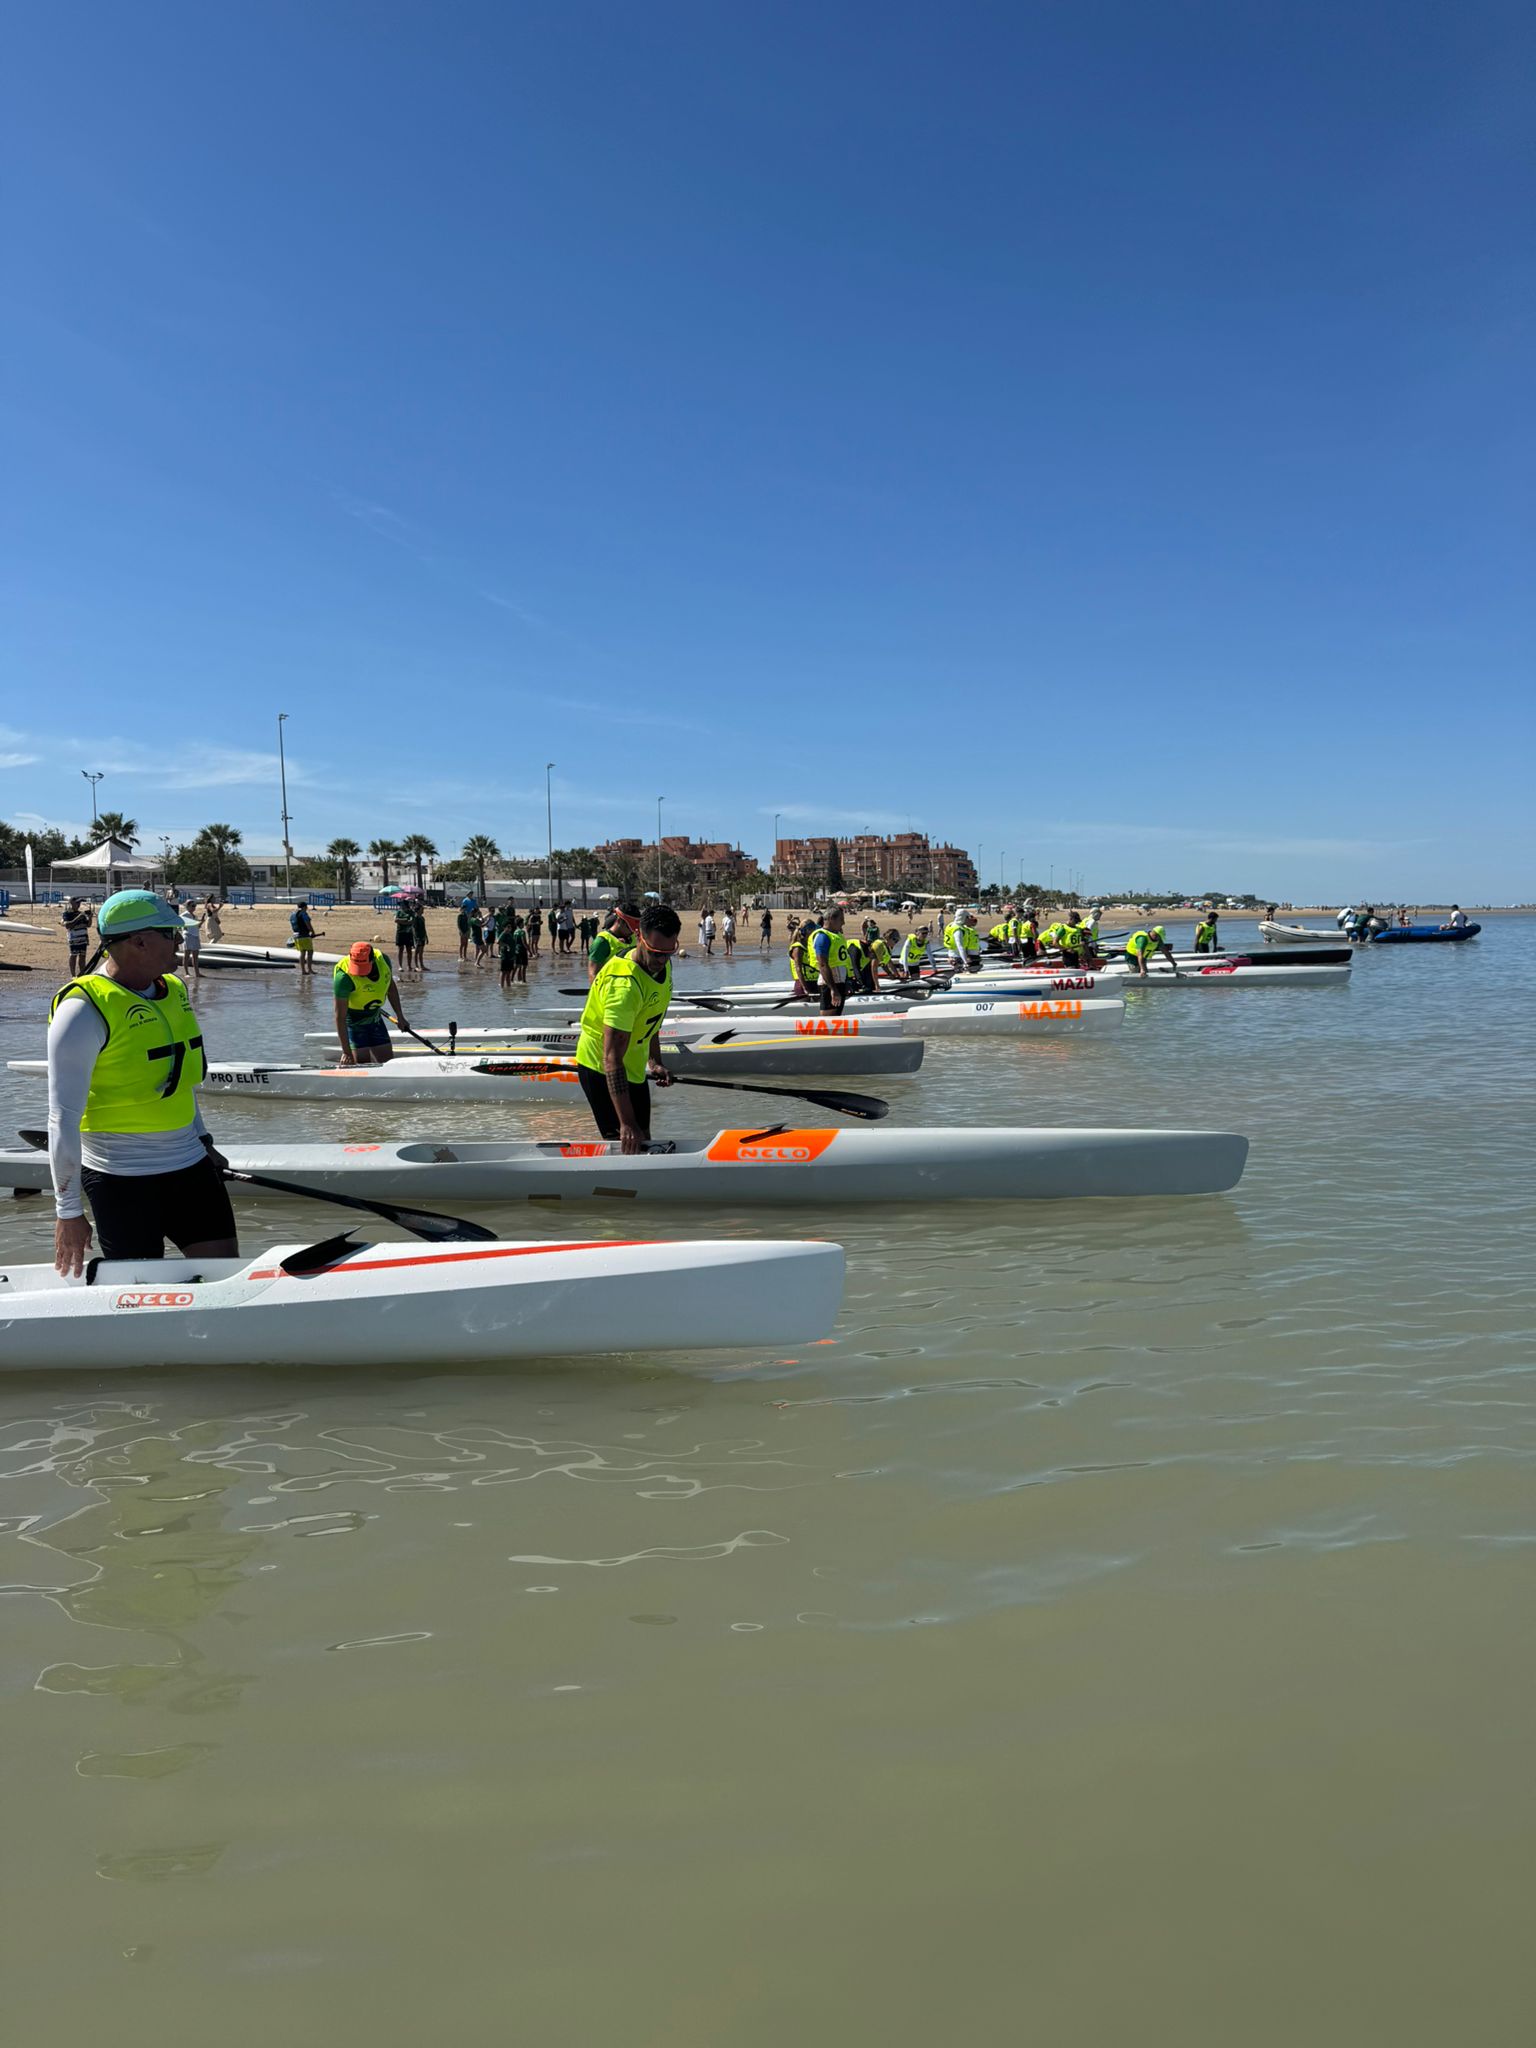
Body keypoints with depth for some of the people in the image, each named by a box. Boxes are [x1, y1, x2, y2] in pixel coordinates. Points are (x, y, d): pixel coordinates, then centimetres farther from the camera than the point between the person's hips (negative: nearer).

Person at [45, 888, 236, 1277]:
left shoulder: (174, 990, 9)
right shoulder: (85, 1009, -15)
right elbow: (63, 1118, -16)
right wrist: (68, 1210, -16)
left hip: (190, 1165, 7)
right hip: (121, 1180, -7)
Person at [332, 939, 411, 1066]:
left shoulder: (383, 960, -14)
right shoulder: (343, 977, -30)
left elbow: (390, 986, 8)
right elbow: (340, 1016, -28)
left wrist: (399, 1016, 11)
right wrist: (346, 1052, -29)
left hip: (375, 1018, 6)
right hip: (354, 1021, -5)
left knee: (388, 1062, 3)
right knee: (362, 1062, -15)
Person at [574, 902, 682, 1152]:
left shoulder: (663, 965, -5)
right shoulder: (624, 984, -33)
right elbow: (611, 1058, -37)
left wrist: (654, 1061, 9)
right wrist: (626, 1123, -41)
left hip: (634, 1067, 9)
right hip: (602, 1069, -9)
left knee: (643, 1142, 15)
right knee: (623, 1145, -10)